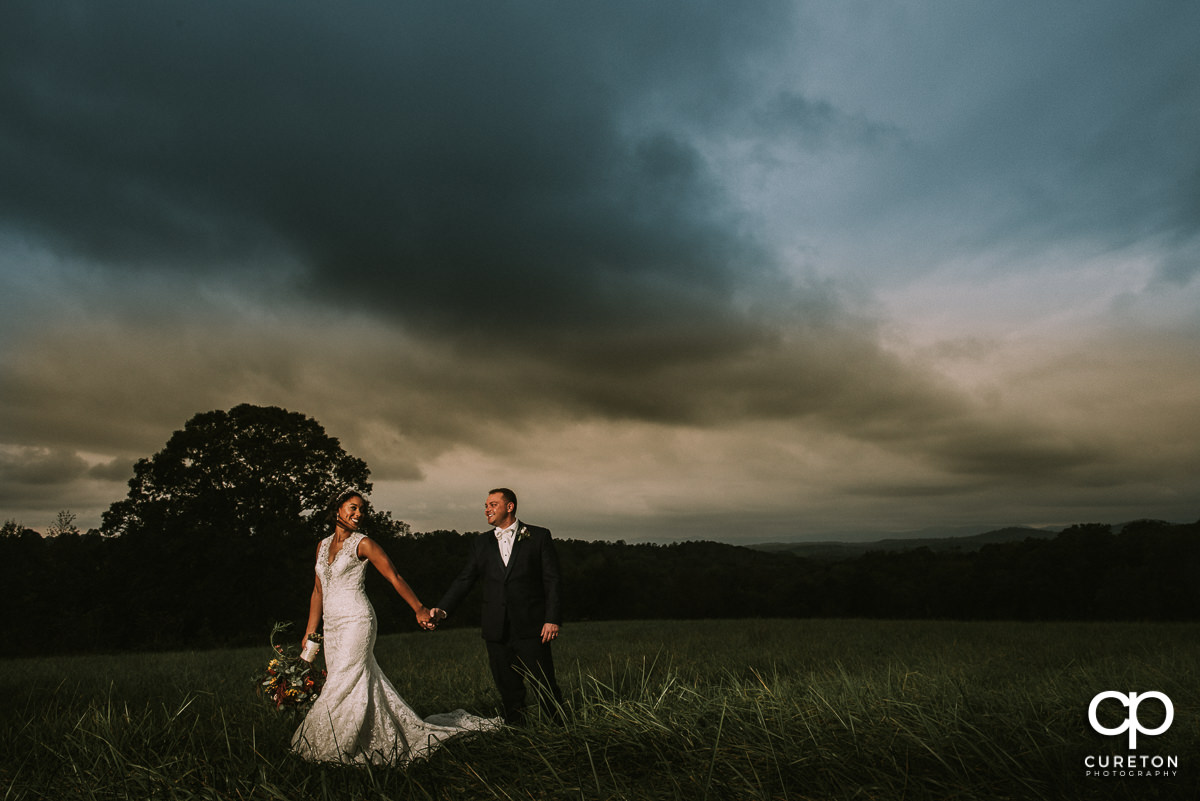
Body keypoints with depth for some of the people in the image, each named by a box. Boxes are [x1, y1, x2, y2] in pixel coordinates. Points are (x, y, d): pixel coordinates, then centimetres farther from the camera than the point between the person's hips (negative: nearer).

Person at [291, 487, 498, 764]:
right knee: (356, 684, 8)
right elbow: (318, 591, 17)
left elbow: (394, 577, -8)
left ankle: (332, 749, 8)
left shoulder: (363, 544, -4)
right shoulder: (323, 545, 13)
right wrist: (310, 632, 14)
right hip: (332, 626, 6)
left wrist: (418, 608, -15)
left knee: (344, 684, -6)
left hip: (356, 621, -6)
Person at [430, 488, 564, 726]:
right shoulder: (481, 543, 12)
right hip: (497, 632, 4)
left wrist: (553, 619, -9)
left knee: (545, 686, -1)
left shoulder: (539, 536, 2)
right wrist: (442, 609, -6)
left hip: (530, 627, -3)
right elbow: (464, 580, 9)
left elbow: (552, 580, -1)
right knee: (509, 689, 9)